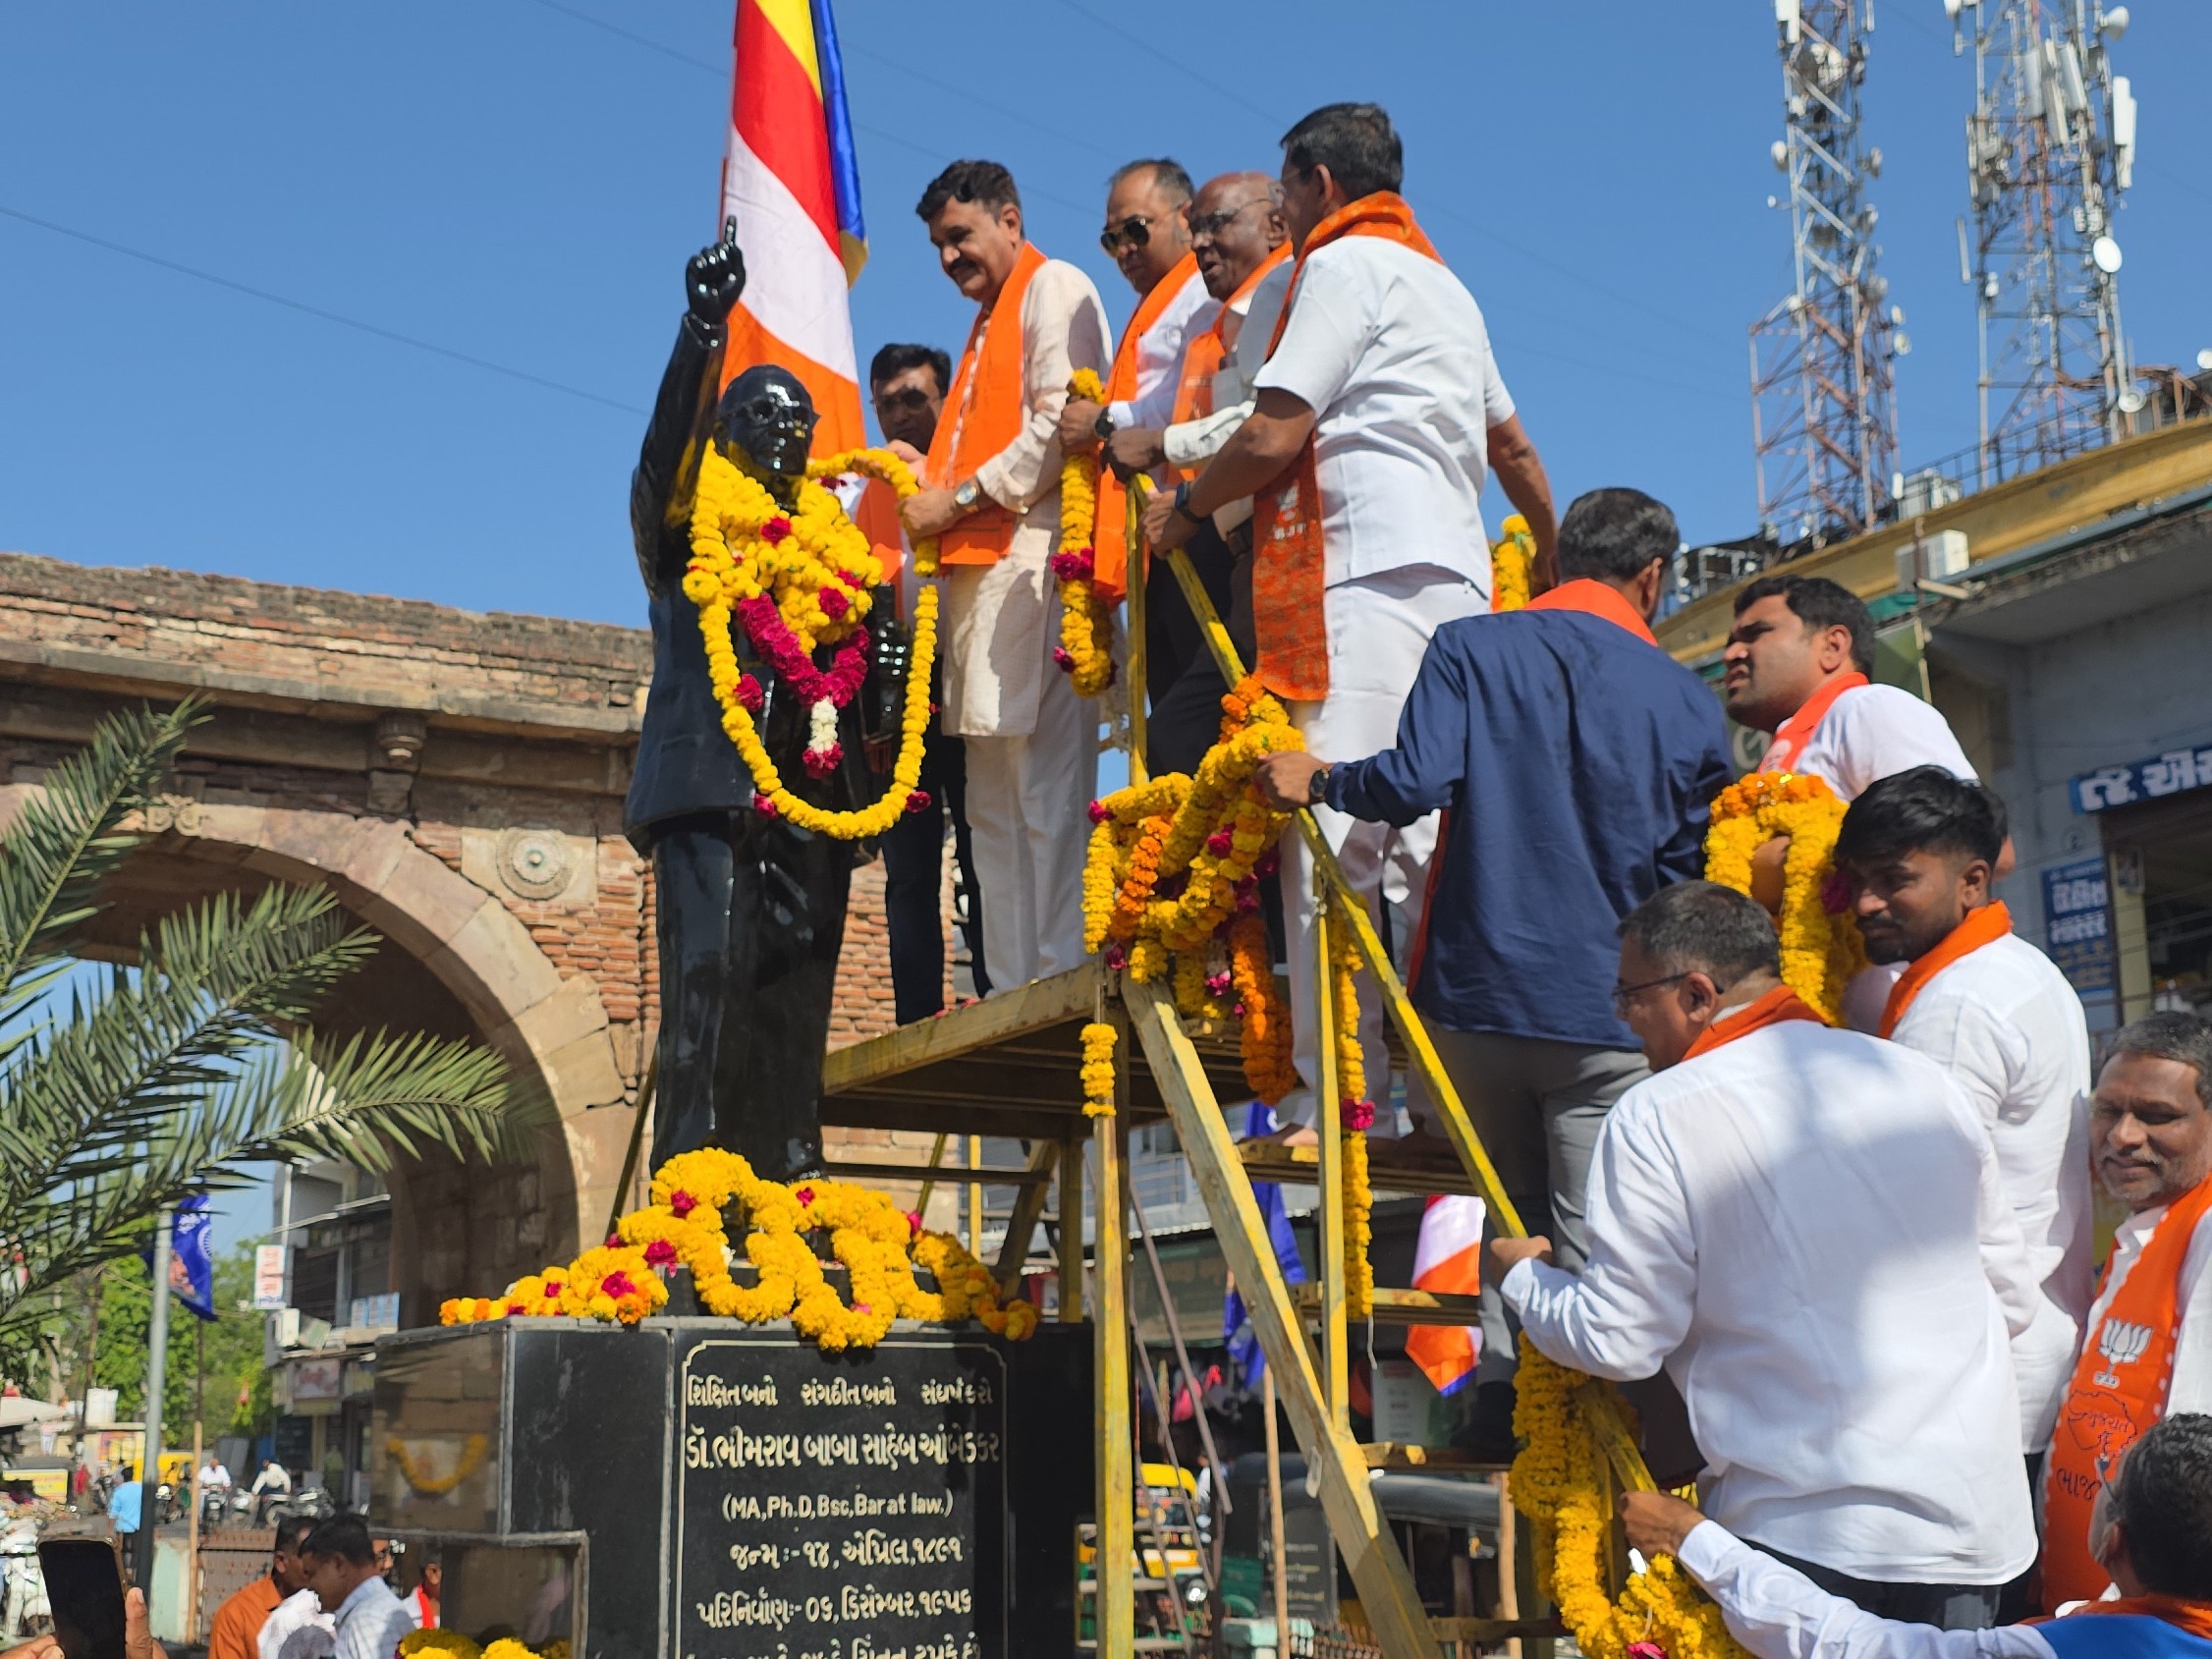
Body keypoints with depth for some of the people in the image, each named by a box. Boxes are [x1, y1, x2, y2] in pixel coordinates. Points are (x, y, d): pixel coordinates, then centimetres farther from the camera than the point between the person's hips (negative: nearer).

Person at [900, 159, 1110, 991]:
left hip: (1033, 559, -10)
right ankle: (1011, 993, 7)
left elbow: (1062, 424, -12)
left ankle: (1058, 979, -15)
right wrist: (923, 475, 8)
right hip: (979, 568, 10)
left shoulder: (1056, 287, 2)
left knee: (1044, 787, -13)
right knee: (993, 802, 6)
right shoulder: (991, 320, 29)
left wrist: (961, 497, -9)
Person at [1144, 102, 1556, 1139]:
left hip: (1373, 576, -9)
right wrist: (1558, 558, 48)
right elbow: (1511, 446, 34)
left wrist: (1185, 507, 8)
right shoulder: (1444, 282, 27)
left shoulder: (1345, 264, 0)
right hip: (1456, 579, 9)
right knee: (1430, 839, 6)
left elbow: (1273, 438, -9)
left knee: (1334, 838, -12)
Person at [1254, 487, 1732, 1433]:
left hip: (1478, 992, 2)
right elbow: (1688, 881, 5)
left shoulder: (1471, 651, 0)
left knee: (1514, 1207, 20)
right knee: (1593, 1248, 2)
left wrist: (1319, 780, 2)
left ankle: (1501, 1385, 15)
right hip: (1609, 1015, -2)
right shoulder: (1688, 703, 3)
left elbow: (1414, 784, -14)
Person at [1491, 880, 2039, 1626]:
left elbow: (1618, 1341, -6)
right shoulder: (1920, 1079, 7)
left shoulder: (1656, 1118, -8)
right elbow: (2013, 1297, 12)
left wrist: (1524, 1276, 14)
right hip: (1977, 1511, 5)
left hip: (1807, 1529, -5)